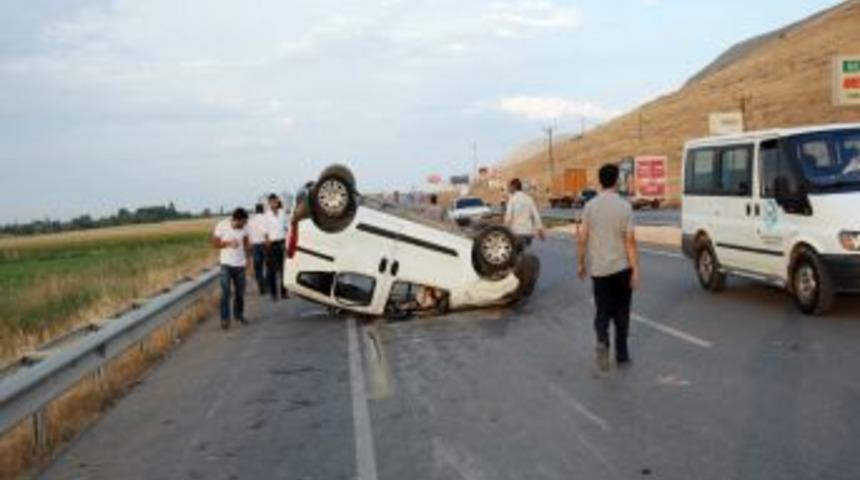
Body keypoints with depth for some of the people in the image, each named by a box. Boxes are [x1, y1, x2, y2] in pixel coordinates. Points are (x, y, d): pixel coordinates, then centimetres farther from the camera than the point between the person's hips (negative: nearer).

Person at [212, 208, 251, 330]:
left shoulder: (243, 227, -1)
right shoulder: (222, 226, -12)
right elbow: (215, 243, -7)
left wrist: (247, 257, 1)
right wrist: (228, 243, -22)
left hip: (240, 264, 4)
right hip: (226, 264, -4)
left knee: (240, 292, 9)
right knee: (225, 292, -9)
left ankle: (239, 315, 26)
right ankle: (225, 319, -4)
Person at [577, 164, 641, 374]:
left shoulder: (590, 206, -2)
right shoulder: (624, 206, -9)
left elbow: (582, 238, -1)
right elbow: (630, 241, -10)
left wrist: (581, 264, 12)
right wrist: (635, 270, -6)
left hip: (598, 268, 2)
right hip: (621, 267, -1)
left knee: (603, 310, 10)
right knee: (621, 312, 12)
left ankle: (602, 341, -16)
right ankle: (621, 355, 17)